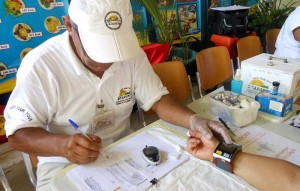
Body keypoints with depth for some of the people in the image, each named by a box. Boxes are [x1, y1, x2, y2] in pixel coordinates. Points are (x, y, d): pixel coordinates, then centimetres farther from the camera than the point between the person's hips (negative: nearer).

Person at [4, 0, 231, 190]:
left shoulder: (132, 53, -9)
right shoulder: (40, 65, -20)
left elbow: (157, 99, -6)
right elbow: (17, 133, -13)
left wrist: (194, 120, -24)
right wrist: (62, 145, -32)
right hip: (64, 164, -2)